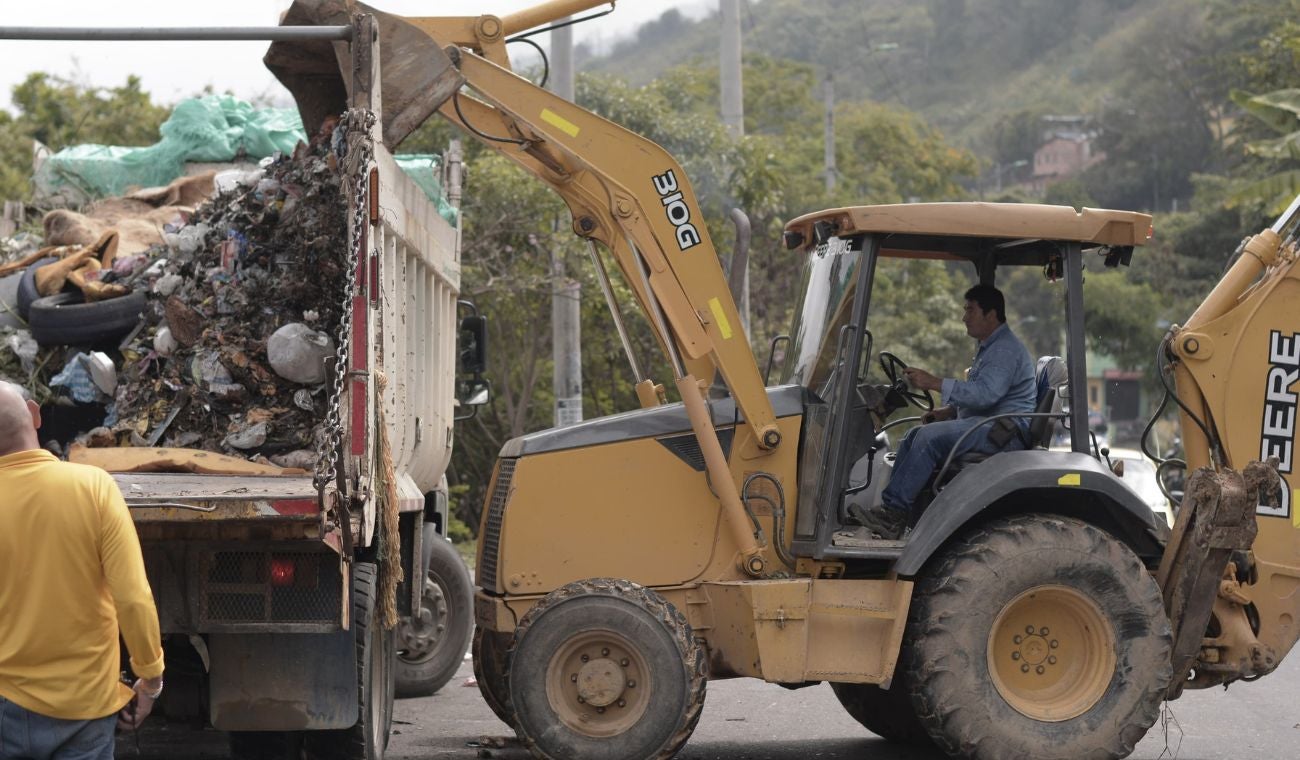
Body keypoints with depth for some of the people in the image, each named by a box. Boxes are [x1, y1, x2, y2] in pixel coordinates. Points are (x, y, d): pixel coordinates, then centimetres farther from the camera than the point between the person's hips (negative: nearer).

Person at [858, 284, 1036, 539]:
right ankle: (894, 517, -10)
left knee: (930, 437, -26)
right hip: (983, 424, 11)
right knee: (914, 435, 1)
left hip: (1005, 431, -11)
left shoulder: (1006, 350, -14)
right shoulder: (989, 348, 23)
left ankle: (894, 510, -25)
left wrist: (935, 383, -26)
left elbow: (985, 393, -27)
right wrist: (948, 411, 10)